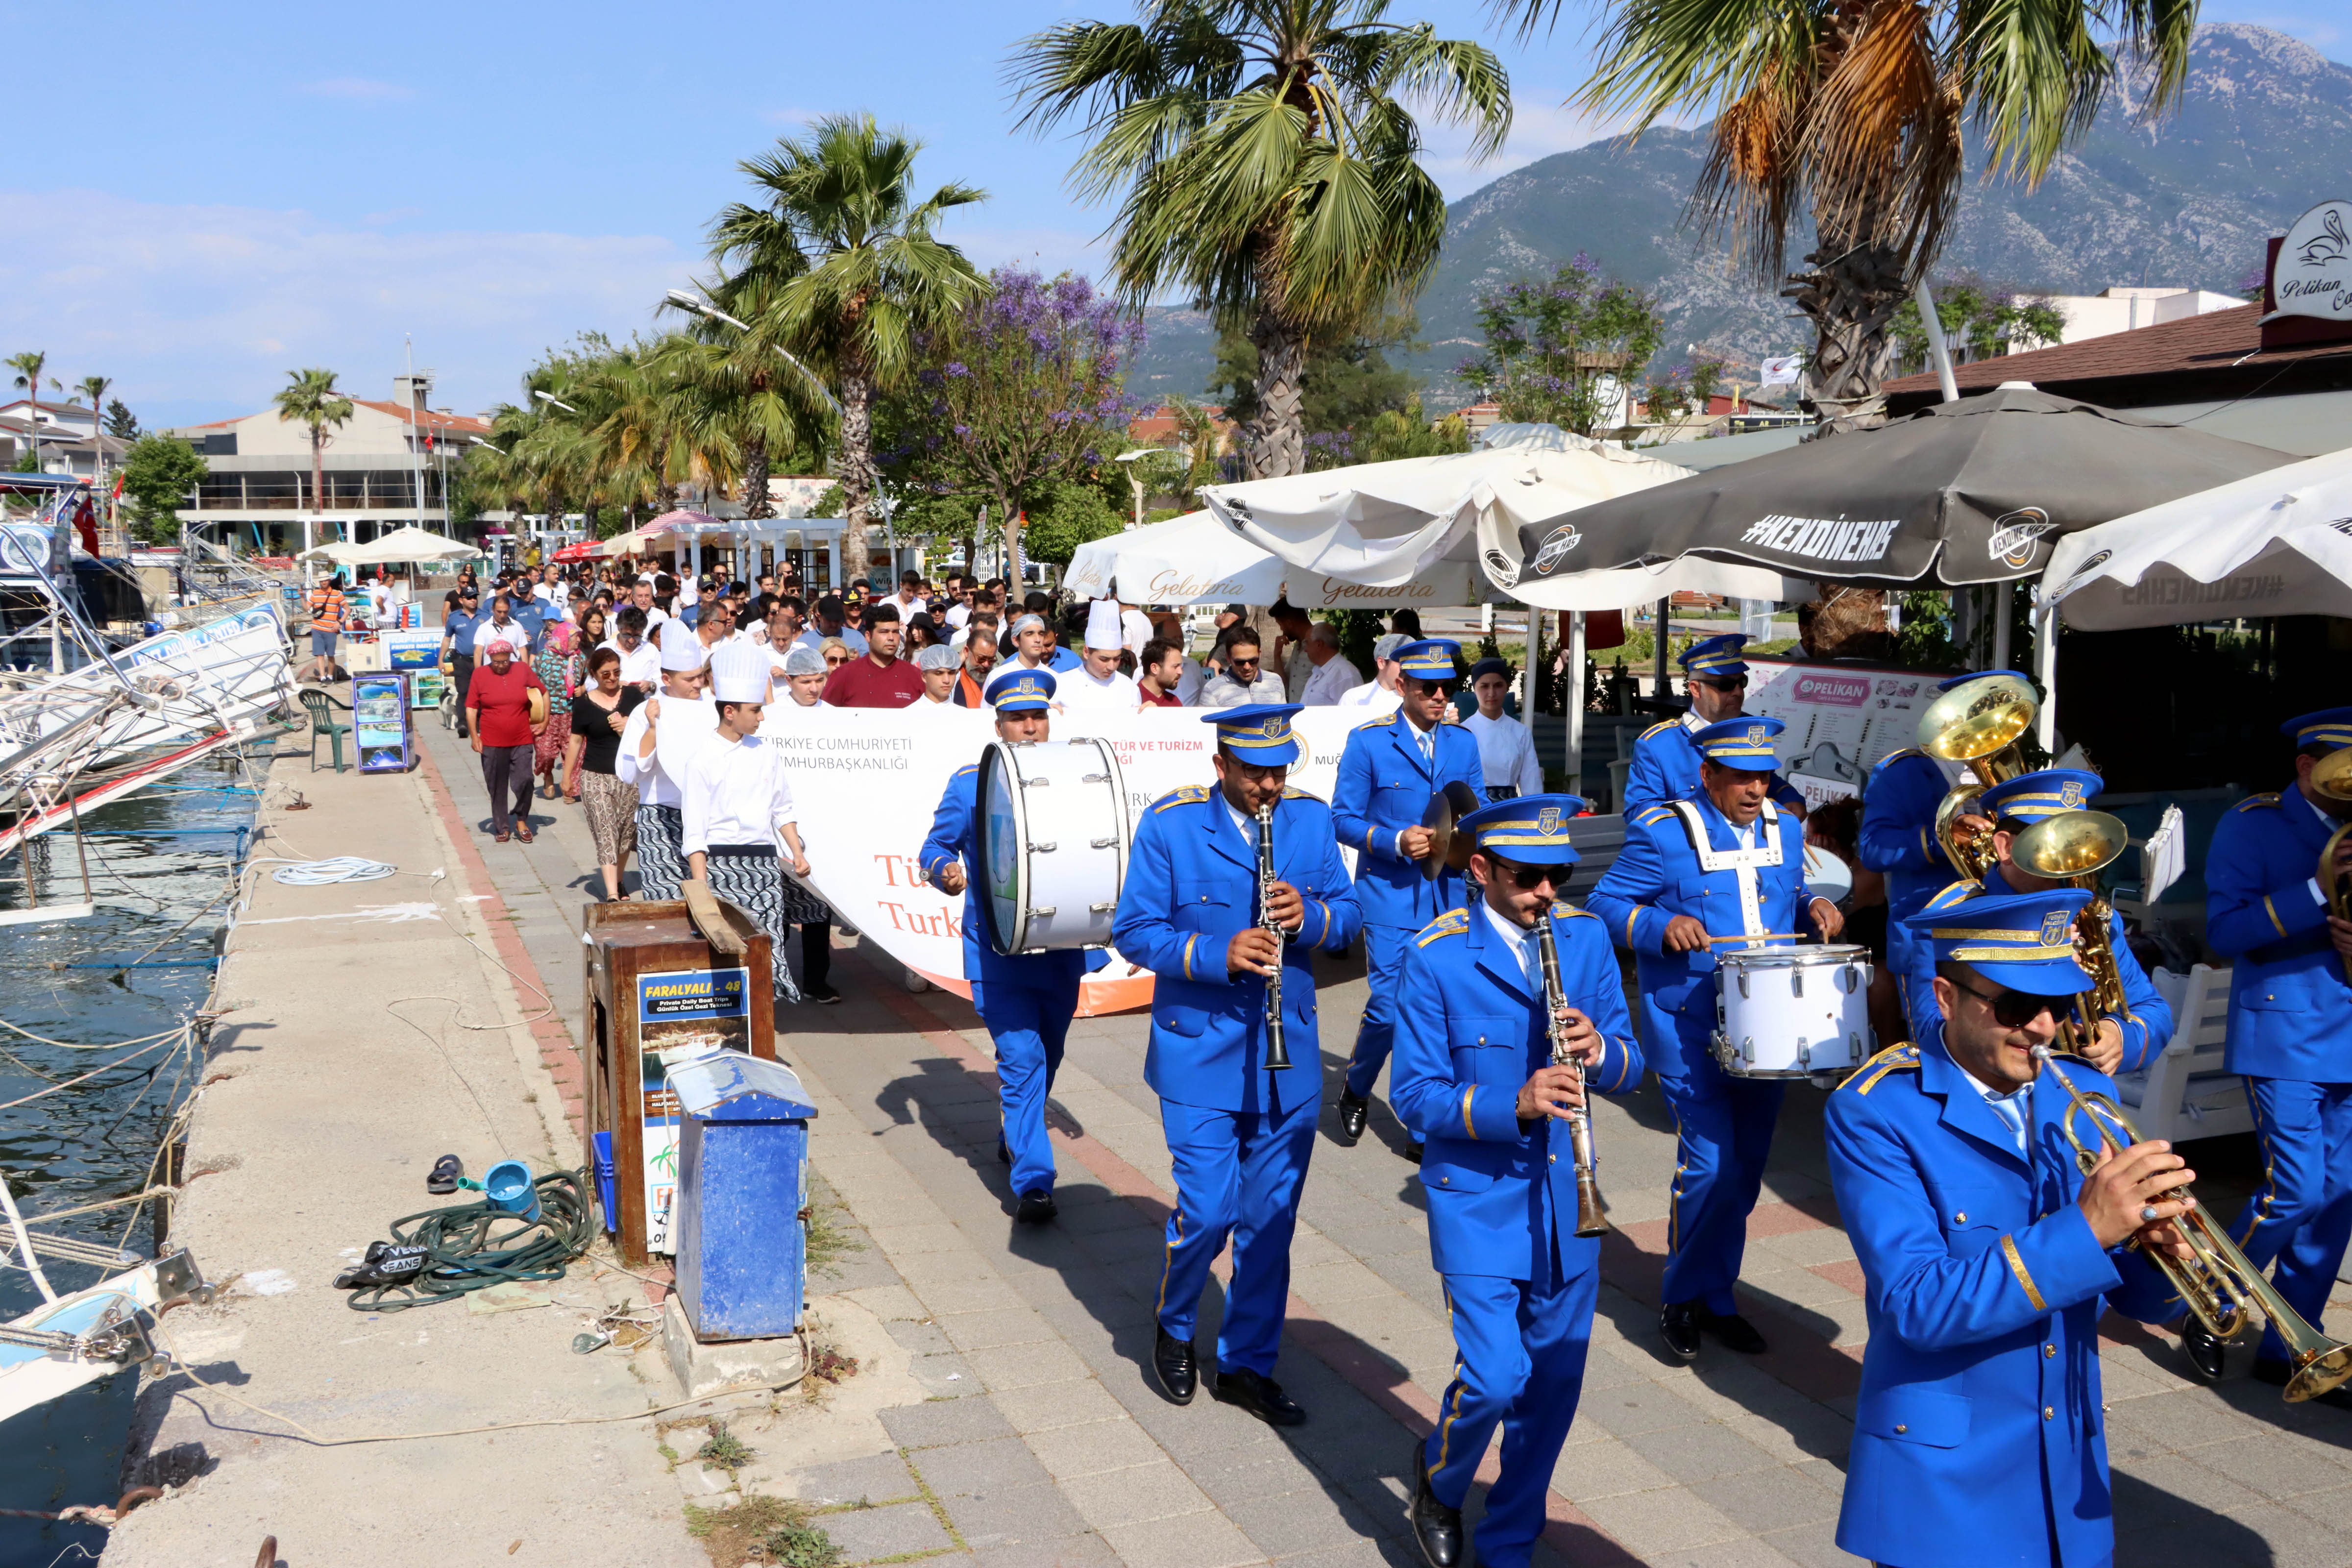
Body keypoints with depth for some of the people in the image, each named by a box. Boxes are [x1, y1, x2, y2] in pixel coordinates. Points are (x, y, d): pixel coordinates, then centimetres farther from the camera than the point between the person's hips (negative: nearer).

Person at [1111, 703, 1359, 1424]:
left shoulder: (1311, 818, 3)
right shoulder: (1170, 823, -8)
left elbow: (1347, 916, 7)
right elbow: (1133, 930, -8)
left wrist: (1311, 916, -16)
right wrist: (1216, 955, -23)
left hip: (1288, 1051, 4)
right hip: (1201, 1049, -4)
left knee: (1271, 1216, 9)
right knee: (1207, 1210, -6)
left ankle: (1247, 1364, 25)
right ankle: (1173, 1329, 24)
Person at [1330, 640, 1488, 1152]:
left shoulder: (1462, 742, 9)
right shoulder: (1368, 741, -4)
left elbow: (1479, 808, 16)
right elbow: (1343, 819, -4)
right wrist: (1396, 841, -19)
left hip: (1447, 896, 4)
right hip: (1390, 898, -4)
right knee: (1389, 1008, -7)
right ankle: (1355, 1094, 21)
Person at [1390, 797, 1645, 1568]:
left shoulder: (1585, 936, 1)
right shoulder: (1436, 955, -12)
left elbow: (1630, 1068, 4)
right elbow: (1414, 1097, -12)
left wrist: (1599, 1051, -19)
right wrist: (1512, 1106, -27)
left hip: (1566, 1196, 5)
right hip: (1478, 1196, -4)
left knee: (1554, 1381, 10)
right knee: (1493, 1378, -13)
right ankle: (1438, 1475, 21)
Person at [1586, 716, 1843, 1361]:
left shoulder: (1785, 830, 10)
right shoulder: (1663, 833, -8)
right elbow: (1604, 904, -5)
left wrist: (1815, 908, 2)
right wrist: (1663, 926, -22)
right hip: (1689, 1027, -6)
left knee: (1746, 1168, 10)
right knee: (1710, 1163, -12)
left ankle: (1716, 1296, 27)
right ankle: (1683, 1297, 9)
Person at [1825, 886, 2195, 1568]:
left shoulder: (2086, 1099, 0)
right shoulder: (1874, 1114, -16)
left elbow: (2136, 1297, 3)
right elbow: (1916, 1306, -25)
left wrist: (2160, 1253, -20)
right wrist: (2085, 1230, -31)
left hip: (2069, 1473, 5)